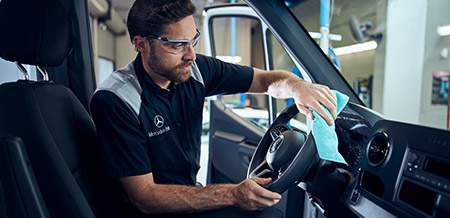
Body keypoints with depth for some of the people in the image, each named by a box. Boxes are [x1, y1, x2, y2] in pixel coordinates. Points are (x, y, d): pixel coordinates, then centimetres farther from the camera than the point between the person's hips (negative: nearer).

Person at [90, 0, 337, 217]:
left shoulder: (194, 70, -8)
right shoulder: (114, 100, -23)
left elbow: (265, 79, 0)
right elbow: (143, 197, -23)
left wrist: (296, 86, -24)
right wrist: (231, 195, -31)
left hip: (190, 191, 6)